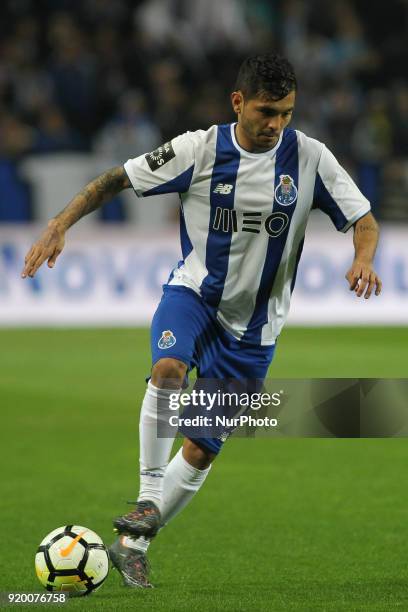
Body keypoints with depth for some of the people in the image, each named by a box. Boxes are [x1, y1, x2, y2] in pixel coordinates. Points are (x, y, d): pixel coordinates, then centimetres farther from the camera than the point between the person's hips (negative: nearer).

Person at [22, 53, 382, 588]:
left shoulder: (309, 158, -10)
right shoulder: (200, 149, -12)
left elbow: (364, 221, -6)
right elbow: (114, 181, -5)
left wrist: (363, 259, -28)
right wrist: (59, 226, -17)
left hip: (252, 326, 1)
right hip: (194, 292, -1)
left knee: (201, 451, 2)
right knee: (169, 368, -35)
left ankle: (133, 545, 19)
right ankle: (148, 500, -24)